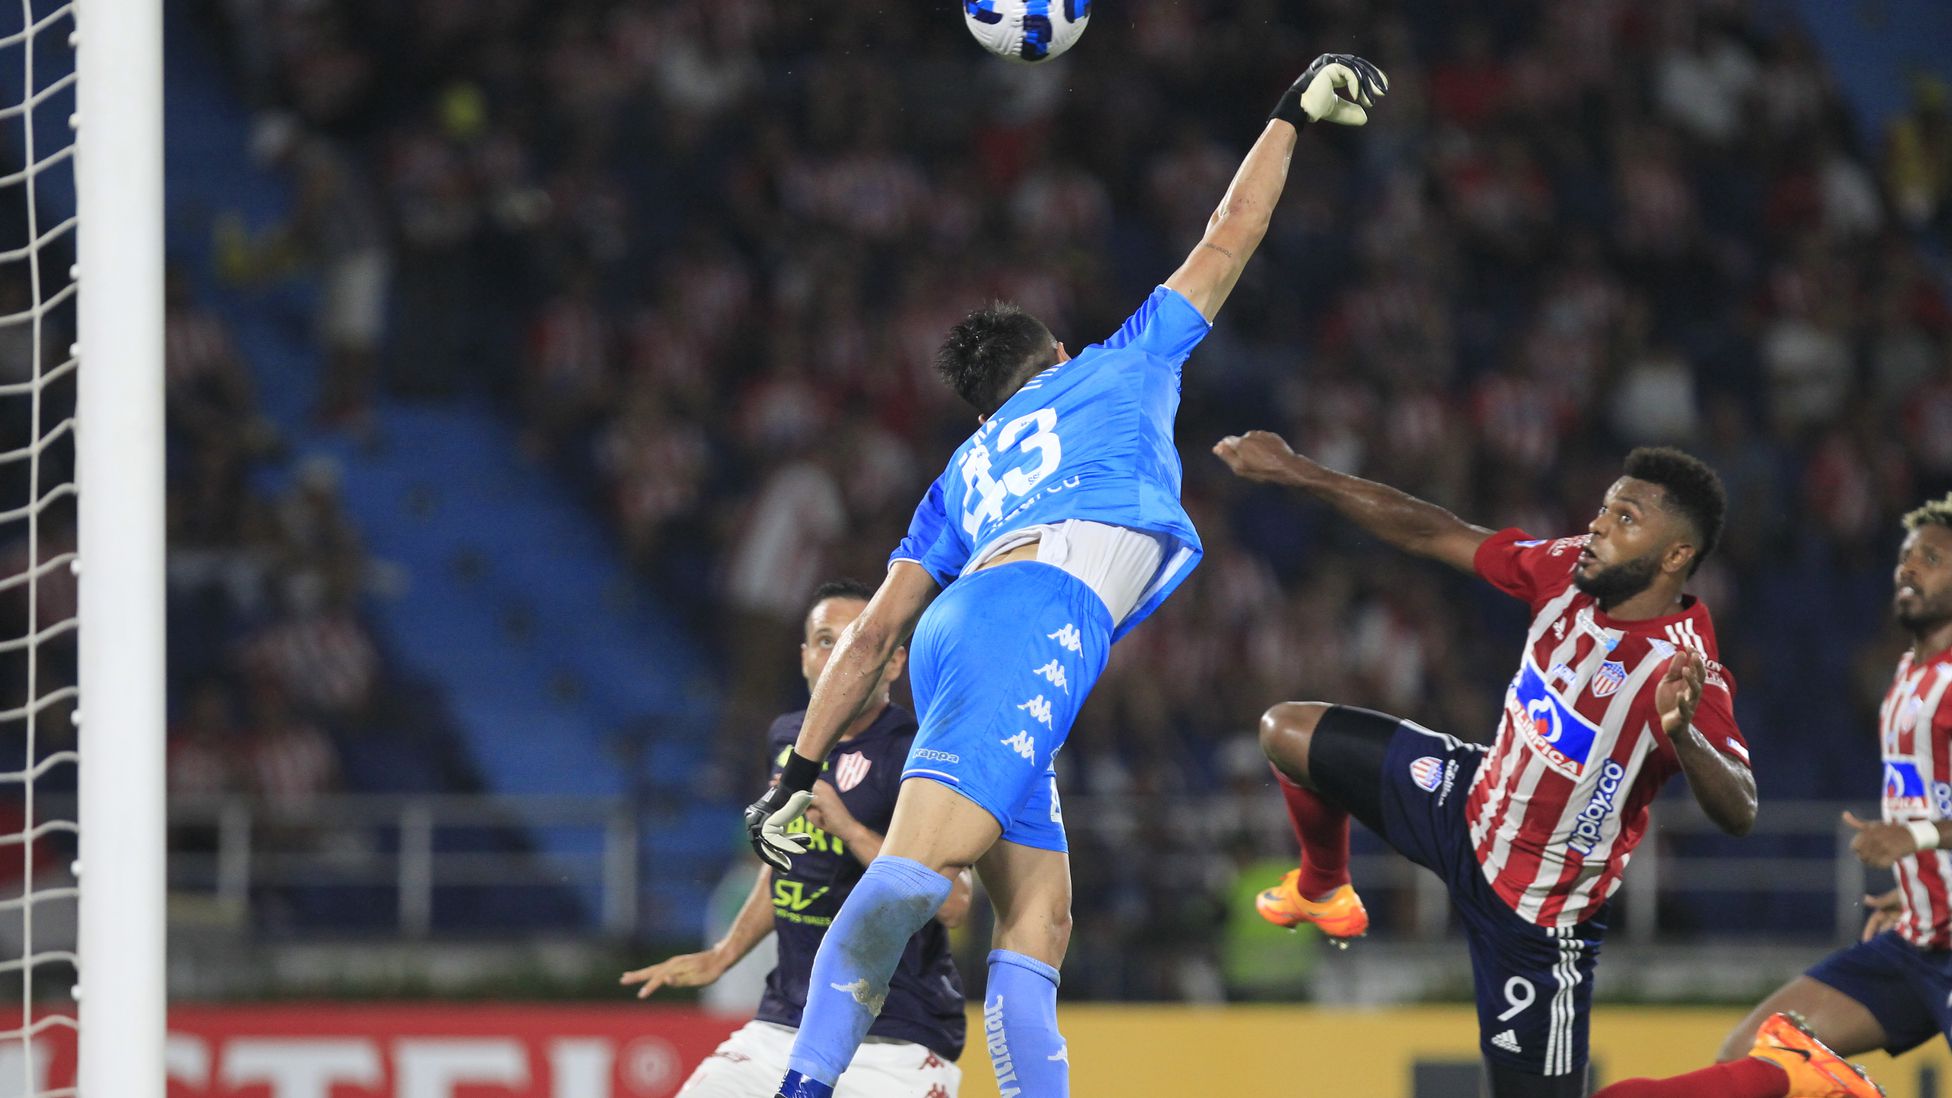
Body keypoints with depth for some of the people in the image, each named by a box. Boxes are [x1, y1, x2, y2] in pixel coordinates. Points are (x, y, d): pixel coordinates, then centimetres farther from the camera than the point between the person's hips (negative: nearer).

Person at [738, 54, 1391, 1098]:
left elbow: (872, 633, 26)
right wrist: (1291, 116, 47)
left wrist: (800, 771, 23)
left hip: (961, 631, 6)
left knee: (1038, 918, 4)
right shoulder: (1114, 373, 28)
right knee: (921, 861, -24)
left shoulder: (963, 474, 36)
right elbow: (1224, 245, 34)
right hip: (1042, 600, -6)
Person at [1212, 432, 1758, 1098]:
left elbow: (1739, 814, -43)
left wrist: (1683, 736, -63)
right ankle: (1323, 892, 43)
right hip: (1474, 801, 7)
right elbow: (1433, 534, -2)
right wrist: (1294, 473, -2)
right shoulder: (1570, 572, -12)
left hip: (1535, 911, -7)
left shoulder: (1684, 673, -32)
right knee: (1288, 733, 15)